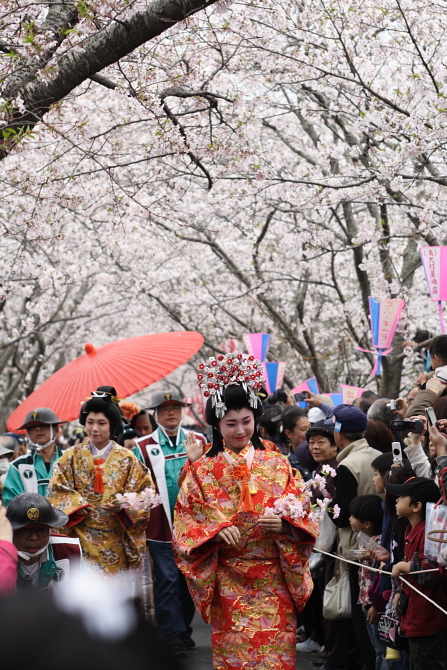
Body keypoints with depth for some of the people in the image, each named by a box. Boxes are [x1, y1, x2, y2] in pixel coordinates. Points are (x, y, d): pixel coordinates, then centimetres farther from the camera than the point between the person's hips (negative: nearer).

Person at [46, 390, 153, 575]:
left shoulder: (127, 459, 4)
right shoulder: (71, 456, 4)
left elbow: (142, 495, 1)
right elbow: (56, 491, 2)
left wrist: (123, 506, -17)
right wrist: (75, 505, -13)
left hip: (116, 541, 1)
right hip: (83, 539, -1)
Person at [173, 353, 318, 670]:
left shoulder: (278, 464, 5)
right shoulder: (201, 471, 3)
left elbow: (304, 514, 4)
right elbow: (185, 524, -1)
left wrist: (283, 524, -17)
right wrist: (216, 532, -18)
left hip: (274, 583, 1)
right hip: (228, 584, 0)